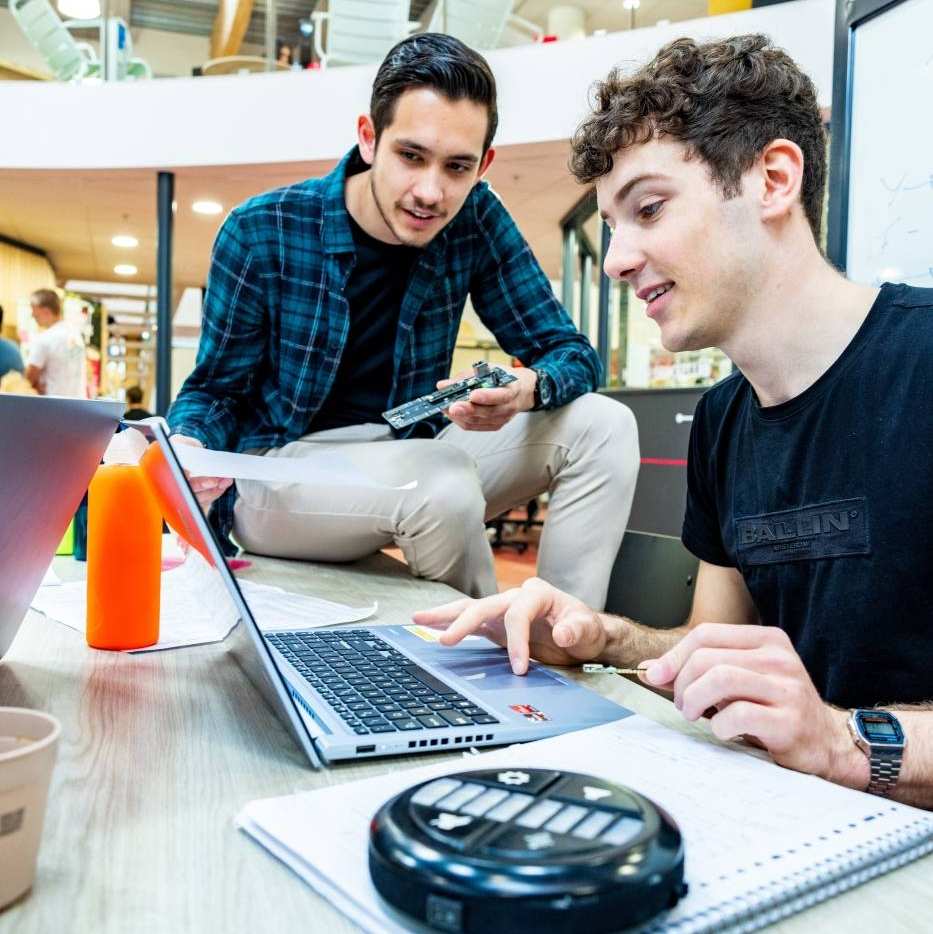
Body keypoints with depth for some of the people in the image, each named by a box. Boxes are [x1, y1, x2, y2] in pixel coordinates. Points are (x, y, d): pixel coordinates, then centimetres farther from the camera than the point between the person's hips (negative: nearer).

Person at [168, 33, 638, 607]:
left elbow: (573, 354, -5)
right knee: (445, 482, -34)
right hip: (277, 473, -3)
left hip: (406, 466, 4)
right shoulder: (261, 232, -14)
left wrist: (528, 388, -29)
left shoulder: (475, 220, -7)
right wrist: (189, 452, -27)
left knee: (603, 425, -13)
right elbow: (215, 389, -3)